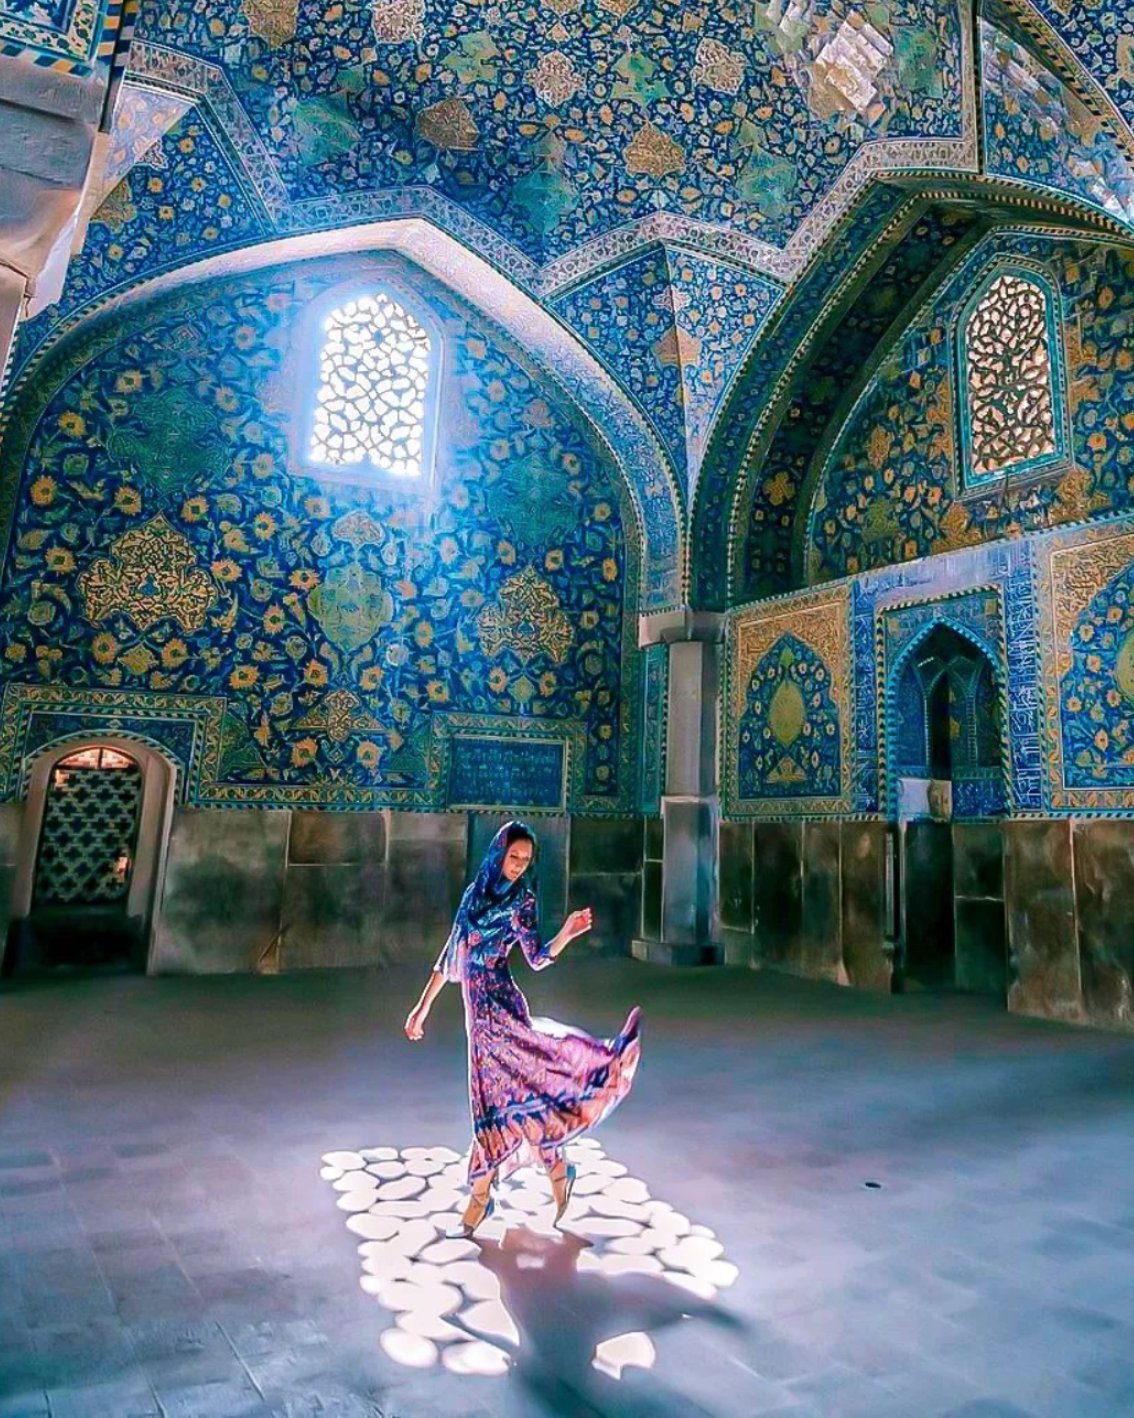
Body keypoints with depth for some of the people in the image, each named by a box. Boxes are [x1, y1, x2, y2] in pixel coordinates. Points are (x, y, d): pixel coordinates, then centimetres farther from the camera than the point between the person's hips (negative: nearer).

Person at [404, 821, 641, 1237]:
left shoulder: (522, 900, 0)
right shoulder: (474, 893, 10)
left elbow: (537, 959, -8)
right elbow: (450, 956, 15)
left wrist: (568, 932, -24)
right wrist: (423, 1007, 16)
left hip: (500, 1004, -4)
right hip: (478, 1009, 4)